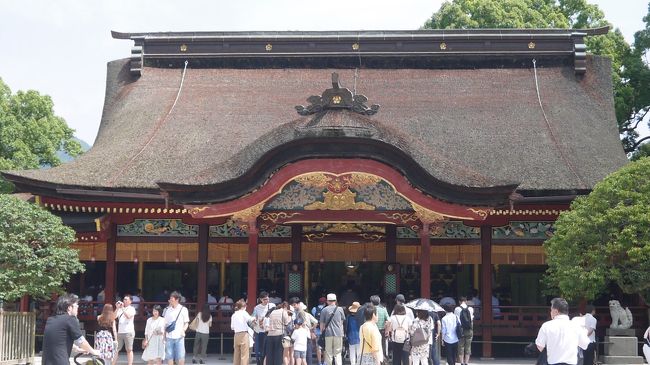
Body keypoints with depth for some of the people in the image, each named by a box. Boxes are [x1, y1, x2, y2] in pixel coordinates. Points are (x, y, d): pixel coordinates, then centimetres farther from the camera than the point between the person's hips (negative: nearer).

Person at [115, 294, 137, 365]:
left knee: (129, 350, -3)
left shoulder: (132, 309, 2)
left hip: (128, 332, -4)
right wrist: (117, 308, -5)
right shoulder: (120, 309, 13)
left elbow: (128, 316, -16)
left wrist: (122, 308, -13)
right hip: (120, 332, 4)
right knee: (116, 349, 5)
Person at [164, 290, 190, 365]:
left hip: (179, 337, -2)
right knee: (169, 357, 5)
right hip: (169, 336, 2)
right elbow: (164, 323, 14)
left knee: (180, 357, -3)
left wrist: (183, 330, -12)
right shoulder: (167, 309, 8)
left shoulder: (183, 309, 2)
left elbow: (186, 322, 6)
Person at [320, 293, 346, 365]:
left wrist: (322, 332, 12)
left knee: (328, 353, 5)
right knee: (338, 353, 4)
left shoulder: (324, 310, -1)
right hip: (338, 333, 1)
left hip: (328, 333, -1)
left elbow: (322, 323, 1)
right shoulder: (340, 309, 3)